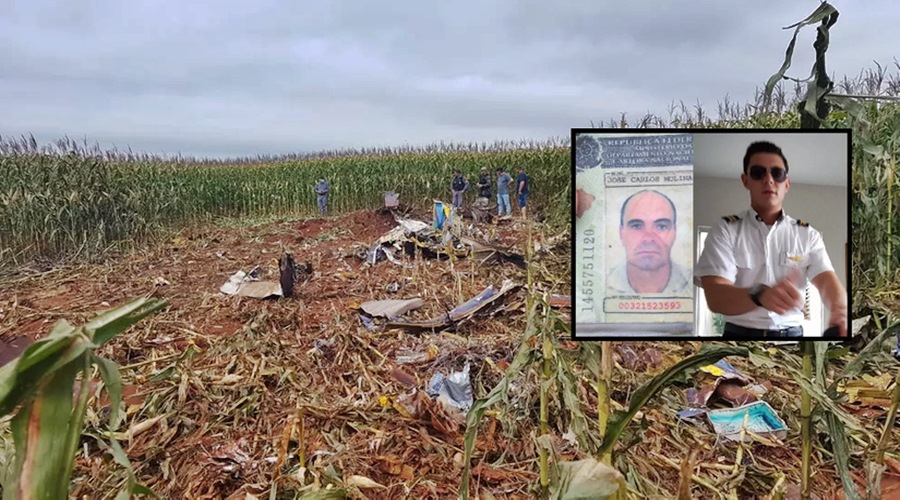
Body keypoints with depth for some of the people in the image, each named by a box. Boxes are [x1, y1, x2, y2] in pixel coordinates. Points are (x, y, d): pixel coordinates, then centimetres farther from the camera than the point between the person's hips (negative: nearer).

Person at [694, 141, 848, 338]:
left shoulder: (807, 234, 6)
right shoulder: (725, 230, -3)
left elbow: (827, 280, -9)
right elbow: (716, 297, -16)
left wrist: (840, 309, -32)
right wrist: (759, 295, -37)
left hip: (792, 333, 2)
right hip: (740, 333, -2)